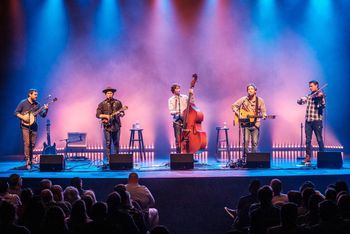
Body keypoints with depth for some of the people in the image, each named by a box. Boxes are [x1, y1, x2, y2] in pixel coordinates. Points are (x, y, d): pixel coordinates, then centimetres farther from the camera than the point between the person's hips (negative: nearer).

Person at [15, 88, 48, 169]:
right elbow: (16, 112, -4)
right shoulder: (23, 103, -4)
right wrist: (23, 117, -17)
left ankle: (30, 160, 20)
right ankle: (27, 161, -12)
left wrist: (46, 110, -19)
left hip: (34, 126, 4)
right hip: (25, 126, -4)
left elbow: (43, 115, 1)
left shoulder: (37, 105, 6)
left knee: (32, 144, 7)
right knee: (27, 143, -12)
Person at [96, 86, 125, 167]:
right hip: (107, 126, -2)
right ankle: (107, 160, -5)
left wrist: (120, 114, -14)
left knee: (116, 143, 7)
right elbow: (98, 115, -2)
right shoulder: (102, 104, 3)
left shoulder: (118, 102, 8)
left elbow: (122, 113, 9)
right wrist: (106, 116, -15)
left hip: (116, 126, 2)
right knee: (108, 144, -5)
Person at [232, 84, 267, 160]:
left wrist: (264, 116, -18)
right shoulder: (243, 99, 0)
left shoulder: (260, 100, 2)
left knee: (255, 142, 0)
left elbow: (263, 111, 4)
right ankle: (245, 157, 0)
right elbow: (234, 106, 3)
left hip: (255, 124, 1)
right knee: (246, 141, -9)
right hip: (246, 123, -1)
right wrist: (238, 114, -10)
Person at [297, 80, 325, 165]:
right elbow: (299, 101, 10)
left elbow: (323, 106, -14)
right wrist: (303, 99, -12)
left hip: (317, 120, -5)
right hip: (308, 120, 5)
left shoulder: (320, 95, -1)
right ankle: (308, 157, 7)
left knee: (319, 139, -3)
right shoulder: (309, 96, 16)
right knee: (308, 140, 4)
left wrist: (321, 99, -32)